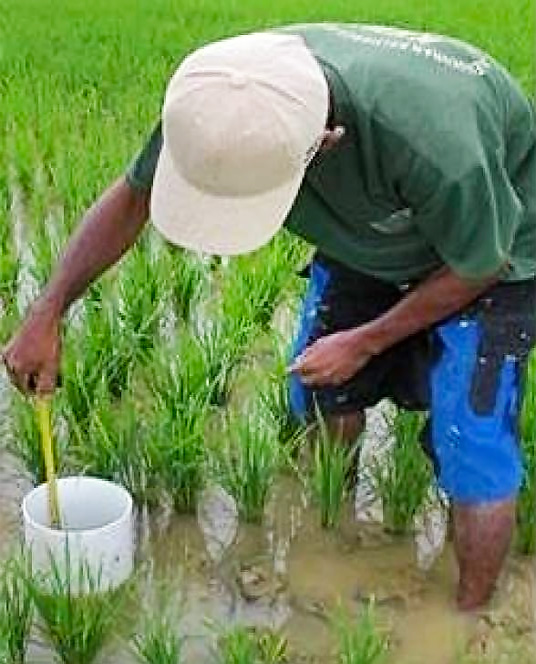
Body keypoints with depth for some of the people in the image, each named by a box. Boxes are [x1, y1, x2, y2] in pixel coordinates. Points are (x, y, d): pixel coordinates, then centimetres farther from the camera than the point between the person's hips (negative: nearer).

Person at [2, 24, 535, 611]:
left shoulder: (433, 145, -46)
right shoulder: (225, 97, -30)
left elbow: (479, 266, -24)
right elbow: (130, 197, -11)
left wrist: (364, 343, -15)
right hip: (369, 238, 5)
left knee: (470, 444, -12)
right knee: (321, 394, 7)